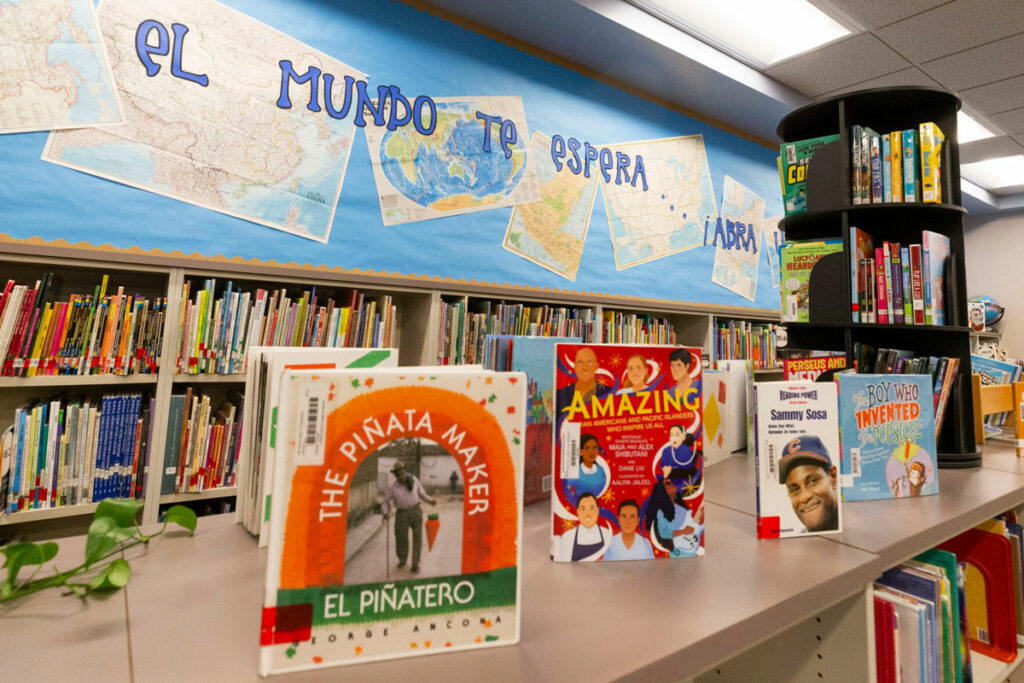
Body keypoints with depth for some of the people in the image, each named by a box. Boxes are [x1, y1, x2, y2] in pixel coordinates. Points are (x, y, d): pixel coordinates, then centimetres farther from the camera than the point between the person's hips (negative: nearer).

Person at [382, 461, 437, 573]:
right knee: (401, 538, 5)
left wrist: (430, 500, -2)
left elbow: (421, 492, 7)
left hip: (416, 511, 1)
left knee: (417, 537, -4)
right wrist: (386, 512, -9)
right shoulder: (392, 487, -10)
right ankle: (402, 560, 32)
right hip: (402, 513, -1)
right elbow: (387, 500, 4)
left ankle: (415, 564, 6)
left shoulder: (413, 480, -7)